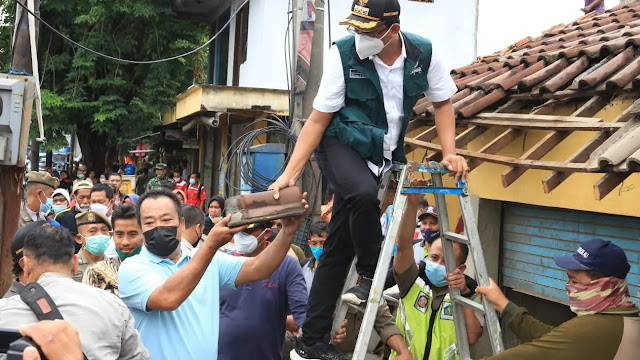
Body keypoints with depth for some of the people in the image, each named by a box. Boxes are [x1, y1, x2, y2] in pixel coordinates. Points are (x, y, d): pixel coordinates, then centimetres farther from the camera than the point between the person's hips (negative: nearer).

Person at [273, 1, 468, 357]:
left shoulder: (423, 53, -11)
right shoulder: (344, 53, -18)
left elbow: (443, 103, 6)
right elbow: (318, 120, -13)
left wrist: (450, 153, -7)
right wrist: (290, 174, -19)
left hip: (384, 155, 3)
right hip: (341, 145, -3)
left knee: (339, 247, 5)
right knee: (363, 193, -38)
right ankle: (372, 275, -12)